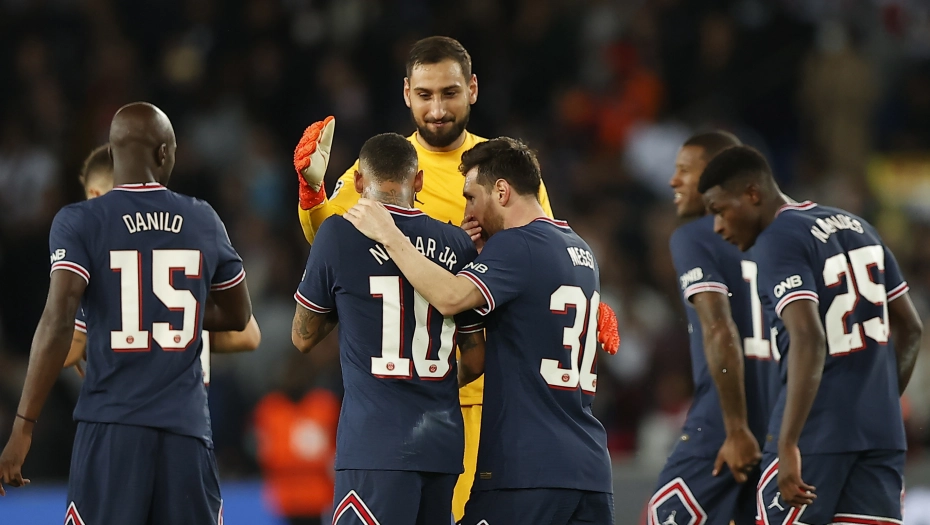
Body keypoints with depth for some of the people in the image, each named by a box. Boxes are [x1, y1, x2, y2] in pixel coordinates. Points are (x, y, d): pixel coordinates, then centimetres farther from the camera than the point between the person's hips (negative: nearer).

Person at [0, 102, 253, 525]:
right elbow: (238, 315, 20)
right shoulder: (203, 221, 7)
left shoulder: (79, 222, -3)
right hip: (186, 426, 2)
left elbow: (58, 322, -15)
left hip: (111, 425, -2)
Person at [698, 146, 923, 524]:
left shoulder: (778, 242, -10)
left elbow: (809, 339, -23)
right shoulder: (856, 227, 15)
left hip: (817, 434, -7)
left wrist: (788, 445, -25)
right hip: (882, 430, 7)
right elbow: (909, 327, 19)